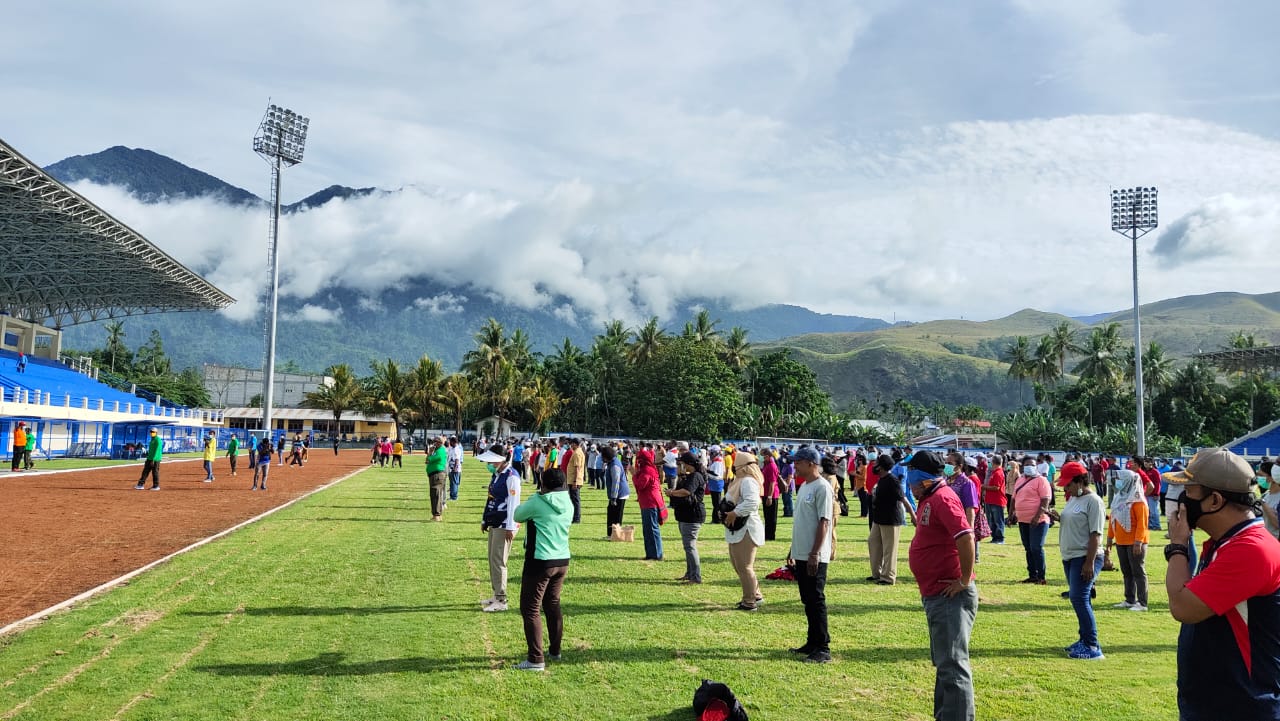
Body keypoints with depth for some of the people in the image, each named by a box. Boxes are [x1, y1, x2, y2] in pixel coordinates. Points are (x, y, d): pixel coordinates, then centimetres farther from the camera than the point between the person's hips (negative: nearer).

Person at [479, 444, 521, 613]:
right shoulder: (496, 475, 14)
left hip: (504, 526, -10)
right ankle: (496, 595, 25)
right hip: (494, 523, 10)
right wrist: (484, 520, 23)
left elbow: (513, 502, -19)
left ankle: (501, 601, -1)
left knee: (498, 561, -7)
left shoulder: (511, 476, -16)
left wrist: (510, 527, -21)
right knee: (492, 559, 14)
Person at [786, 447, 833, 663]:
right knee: (807, 601, 15)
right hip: (801, 555, 9)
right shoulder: (804, 486, 15)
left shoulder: (822, 488, -14)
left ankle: (823, 648, 1)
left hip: (815, 557, -9)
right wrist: (793, 550, 22)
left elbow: (824, 523, -19)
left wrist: (815, 554, -22)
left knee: (816, 601, -5)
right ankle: (812, 643, 24)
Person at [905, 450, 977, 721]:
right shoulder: (928, 499, 12)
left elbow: (966, 538, -29)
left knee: (952, 666, -7)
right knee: (944, 663, 21)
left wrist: (965, 581, -22)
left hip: (950, 597, -11)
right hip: (936, 596, 11)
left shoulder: (942, 498, -19)